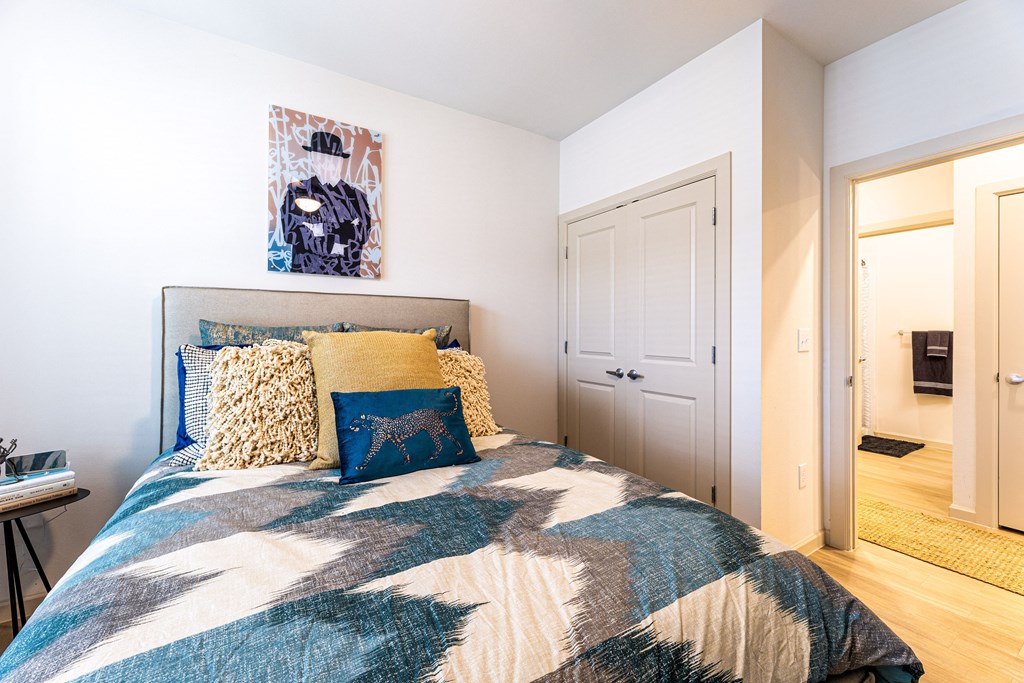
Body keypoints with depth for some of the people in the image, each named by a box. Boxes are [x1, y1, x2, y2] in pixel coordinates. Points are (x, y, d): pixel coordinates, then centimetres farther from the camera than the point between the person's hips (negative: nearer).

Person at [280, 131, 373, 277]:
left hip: (348, 274, 0)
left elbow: (362, 232, -1)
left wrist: (322, 230, -6)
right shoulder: (296, 191, 12)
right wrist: (333, 246, -6)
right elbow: (291, 232, 1)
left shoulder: (357, 196, 13)